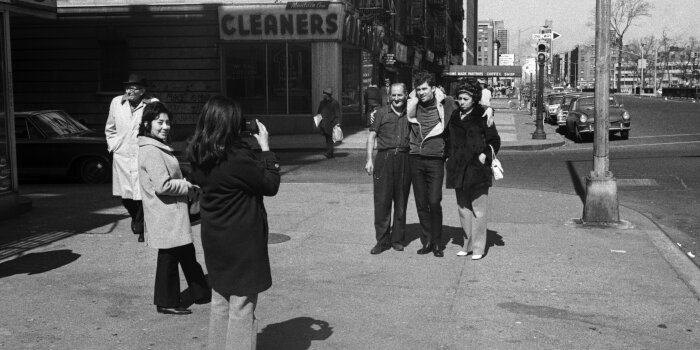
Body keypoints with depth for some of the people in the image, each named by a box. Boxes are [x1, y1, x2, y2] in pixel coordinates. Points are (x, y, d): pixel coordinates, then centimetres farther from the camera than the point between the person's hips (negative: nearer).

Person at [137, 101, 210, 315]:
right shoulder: (151, 151, -20)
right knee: (169, 257, 1)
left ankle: (201, 294, 29)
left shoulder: (158, 148, 14)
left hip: (173, 214, 10)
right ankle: (166, 303, 13)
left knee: (187, 253, 17)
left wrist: (185, 185, 7)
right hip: (165, 216, -10)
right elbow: (163, 185, -26)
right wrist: (189, 186, -13)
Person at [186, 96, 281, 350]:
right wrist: (265, 148, -6)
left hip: (214, 238, 8)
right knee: (242, 306, 3)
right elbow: (271, 185, -14)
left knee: (220, 302, 20)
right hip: (242, 241, -7)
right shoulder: (238, 158, -23)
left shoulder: (199, 157, -2)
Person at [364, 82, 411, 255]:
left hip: (404, 159, 2)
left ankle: (397, 239, 16)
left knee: (401, 201, 5)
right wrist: (369, 160, -2)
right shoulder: (381, 113, 7)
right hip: (384, 158, -1)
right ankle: (382, 240, 4)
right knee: (382, 200, -3)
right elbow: (372, 136, 5)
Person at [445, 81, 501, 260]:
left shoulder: (482, 117, -2)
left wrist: (485, 154, -13)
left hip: (477, 169, -5)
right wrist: (449, 157, 12)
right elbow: (448, 140, 24)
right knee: (463, 209, 10)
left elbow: (495, 141, 0)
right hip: (458, 169, 6)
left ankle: (478, 247, 2)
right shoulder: (454, 117, 13)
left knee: (478, 209, -3)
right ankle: (468, 244, 19)